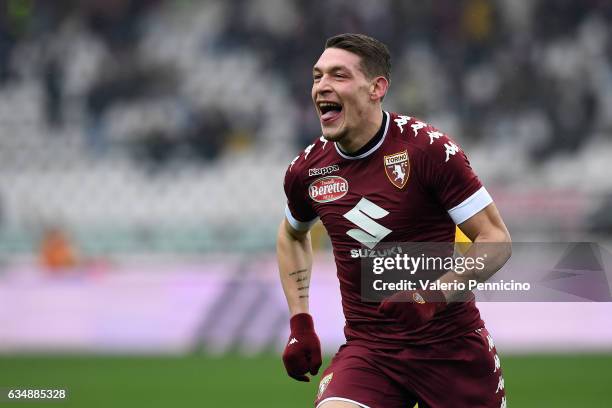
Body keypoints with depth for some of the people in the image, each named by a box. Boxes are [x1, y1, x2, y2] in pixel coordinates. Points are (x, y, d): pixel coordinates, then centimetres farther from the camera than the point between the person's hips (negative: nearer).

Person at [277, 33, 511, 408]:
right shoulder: (307, 169, 2)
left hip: (450, 345, -2)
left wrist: (434, 296, -25)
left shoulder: (428, 149, -12)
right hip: (368, 347, 2)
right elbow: (293, 235, 25)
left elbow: (496, 240, -11)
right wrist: (300, 324, 15)